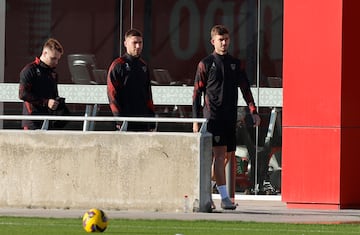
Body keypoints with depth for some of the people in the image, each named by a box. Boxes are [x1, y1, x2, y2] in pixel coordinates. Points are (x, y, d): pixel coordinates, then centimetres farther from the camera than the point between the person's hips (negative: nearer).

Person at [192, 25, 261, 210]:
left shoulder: (235, 64, 14)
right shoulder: (205, 64, 1)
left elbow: (245, 88, 13)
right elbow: (197, 93, 1)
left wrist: (253, 111, 1)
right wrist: (196, 120, -4)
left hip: (230, 118, 5)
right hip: (213, 116, -5)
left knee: (227, 156, 8)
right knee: (219, 154, -14)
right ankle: (224, 197, -19)